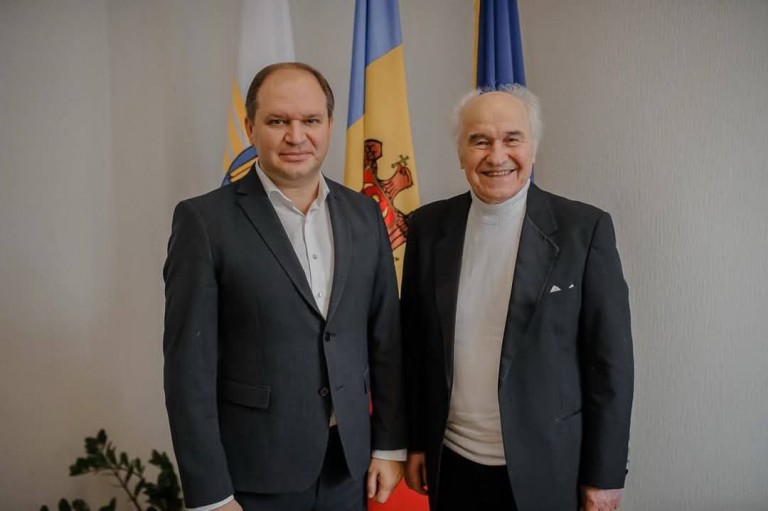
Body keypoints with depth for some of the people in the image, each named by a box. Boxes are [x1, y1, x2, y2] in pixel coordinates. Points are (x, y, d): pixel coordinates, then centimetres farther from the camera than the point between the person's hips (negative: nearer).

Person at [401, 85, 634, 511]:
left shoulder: (585, 228, -10)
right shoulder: (428, 226, -2)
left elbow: (610, 362, -7)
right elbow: (413, 345, 5)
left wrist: (605, 475, -6)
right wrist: (414, 442, 6)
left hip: (545, 469, -2)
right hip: (451, 464, 3)